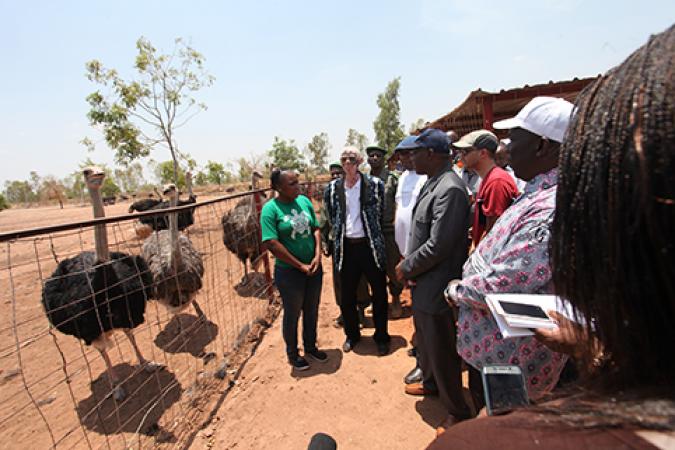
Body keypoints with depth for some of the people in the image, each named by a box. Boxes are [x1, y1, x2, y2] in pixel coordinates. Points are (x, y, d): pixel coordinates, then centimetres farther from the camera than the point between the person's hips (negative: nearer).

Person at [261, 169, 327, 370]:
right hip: (289, 272, -5)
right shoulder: (270, 209, -15)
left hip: (314, 268, 5)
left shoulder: (304, 201, 0)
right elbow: (272, 244, -20)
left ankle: (311, 346, 43)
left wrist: (317, 256, -9)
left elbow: (315, 229, 5)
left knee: (312, 310, 20)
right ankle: (292, 353, 37)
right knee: (292, 314, 13)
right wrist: (301, 265, -16)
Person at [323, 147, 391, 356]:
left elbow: (381, 213, 5)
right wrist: (340, 232, 12)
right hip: (346, 246, 2)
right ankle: (352, 335, 35)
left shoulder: (375, 184, -6)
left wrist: (373, 234, 7)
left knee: (379, 294, 9)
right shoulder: (333, 188, 2)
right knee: (347, 297, 13)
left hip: (370, 245, -2)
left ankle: (381, 337, 30)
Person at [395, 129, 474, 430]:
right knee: (425, 337, 27)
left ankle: (458, 412, 33)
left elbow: (437, 246, -26)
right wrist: (409, 266, 1)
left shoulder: (450, 189, -24)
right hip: (422, 282, 10)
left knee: (442, 350, 9)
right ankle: (431, 383, 53)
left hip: (436, 286, -10)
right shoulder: (432, 183, 8)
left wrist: (406, 268, -12)